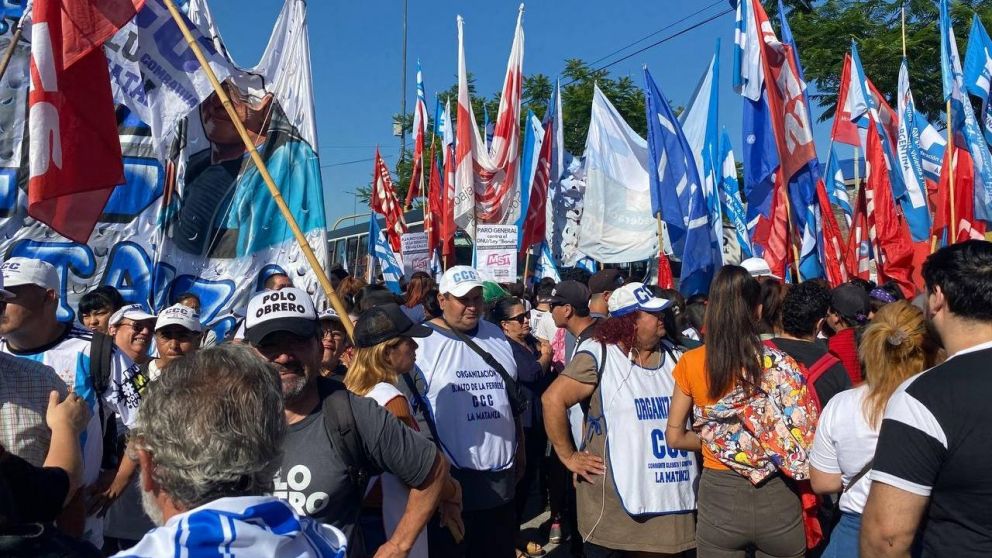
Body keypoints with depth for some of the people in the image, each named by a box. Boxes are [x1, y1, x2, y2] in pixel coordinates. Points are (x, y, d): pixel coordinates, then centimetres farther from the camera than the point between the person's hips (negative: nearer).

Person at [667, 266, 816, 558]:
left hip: (718, 498, 0)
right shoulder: (781, 364, -11)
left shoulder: (690, 363, -8)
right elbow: (800, 435, -6)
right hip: (777, 499, 0)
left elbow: (674, 438, 1)